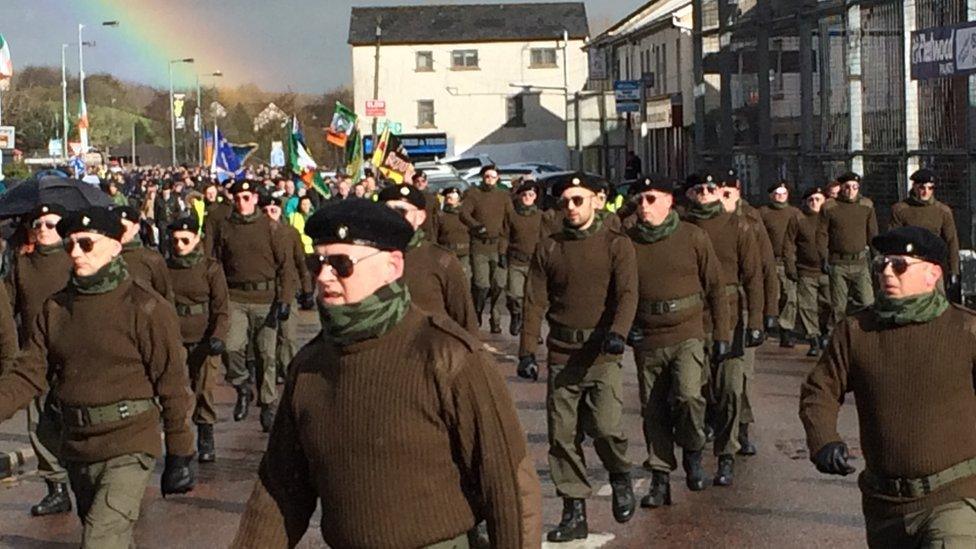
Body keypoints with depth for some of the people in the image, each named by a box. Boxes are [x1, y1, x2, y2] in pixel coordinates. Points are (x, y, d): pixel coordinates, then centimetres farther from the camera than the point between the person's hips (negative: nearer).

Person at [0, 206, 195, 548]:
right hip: (77, 447, 6)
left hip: (128, 446, -6)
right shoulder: (57, 307, 6)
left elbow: (172, 384, -9)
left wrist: (180, 454, -9)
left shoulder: (145, 307, -11)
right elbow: (29, 373, 1)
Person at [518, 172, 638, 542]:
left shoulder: (617, 245, 3)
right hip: (561, 355, 3)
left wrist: (617, 332, -25)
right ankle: (574, 513, 14)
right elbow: (535, 302, 6)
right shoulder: (548, 249, 9)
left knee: (605, 428, -16)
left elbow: (627, 294, -7)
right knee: (563, 436, 3)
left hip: (602, 355, -3)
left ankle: (620, 477, 16)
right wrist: (527, 351, -3)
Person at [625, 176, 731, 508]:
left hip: (687, 335, -3)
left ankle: (693, 455, 6)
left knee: (688, 396, -22)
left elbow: (715, 287, 4)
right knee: (654, 410, 6)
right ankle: (660, 480, 18)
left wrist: (722, 334, 2)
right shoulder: (628, 242, 3)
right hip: (647, 341, 3)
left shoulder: (693, 237, -1)